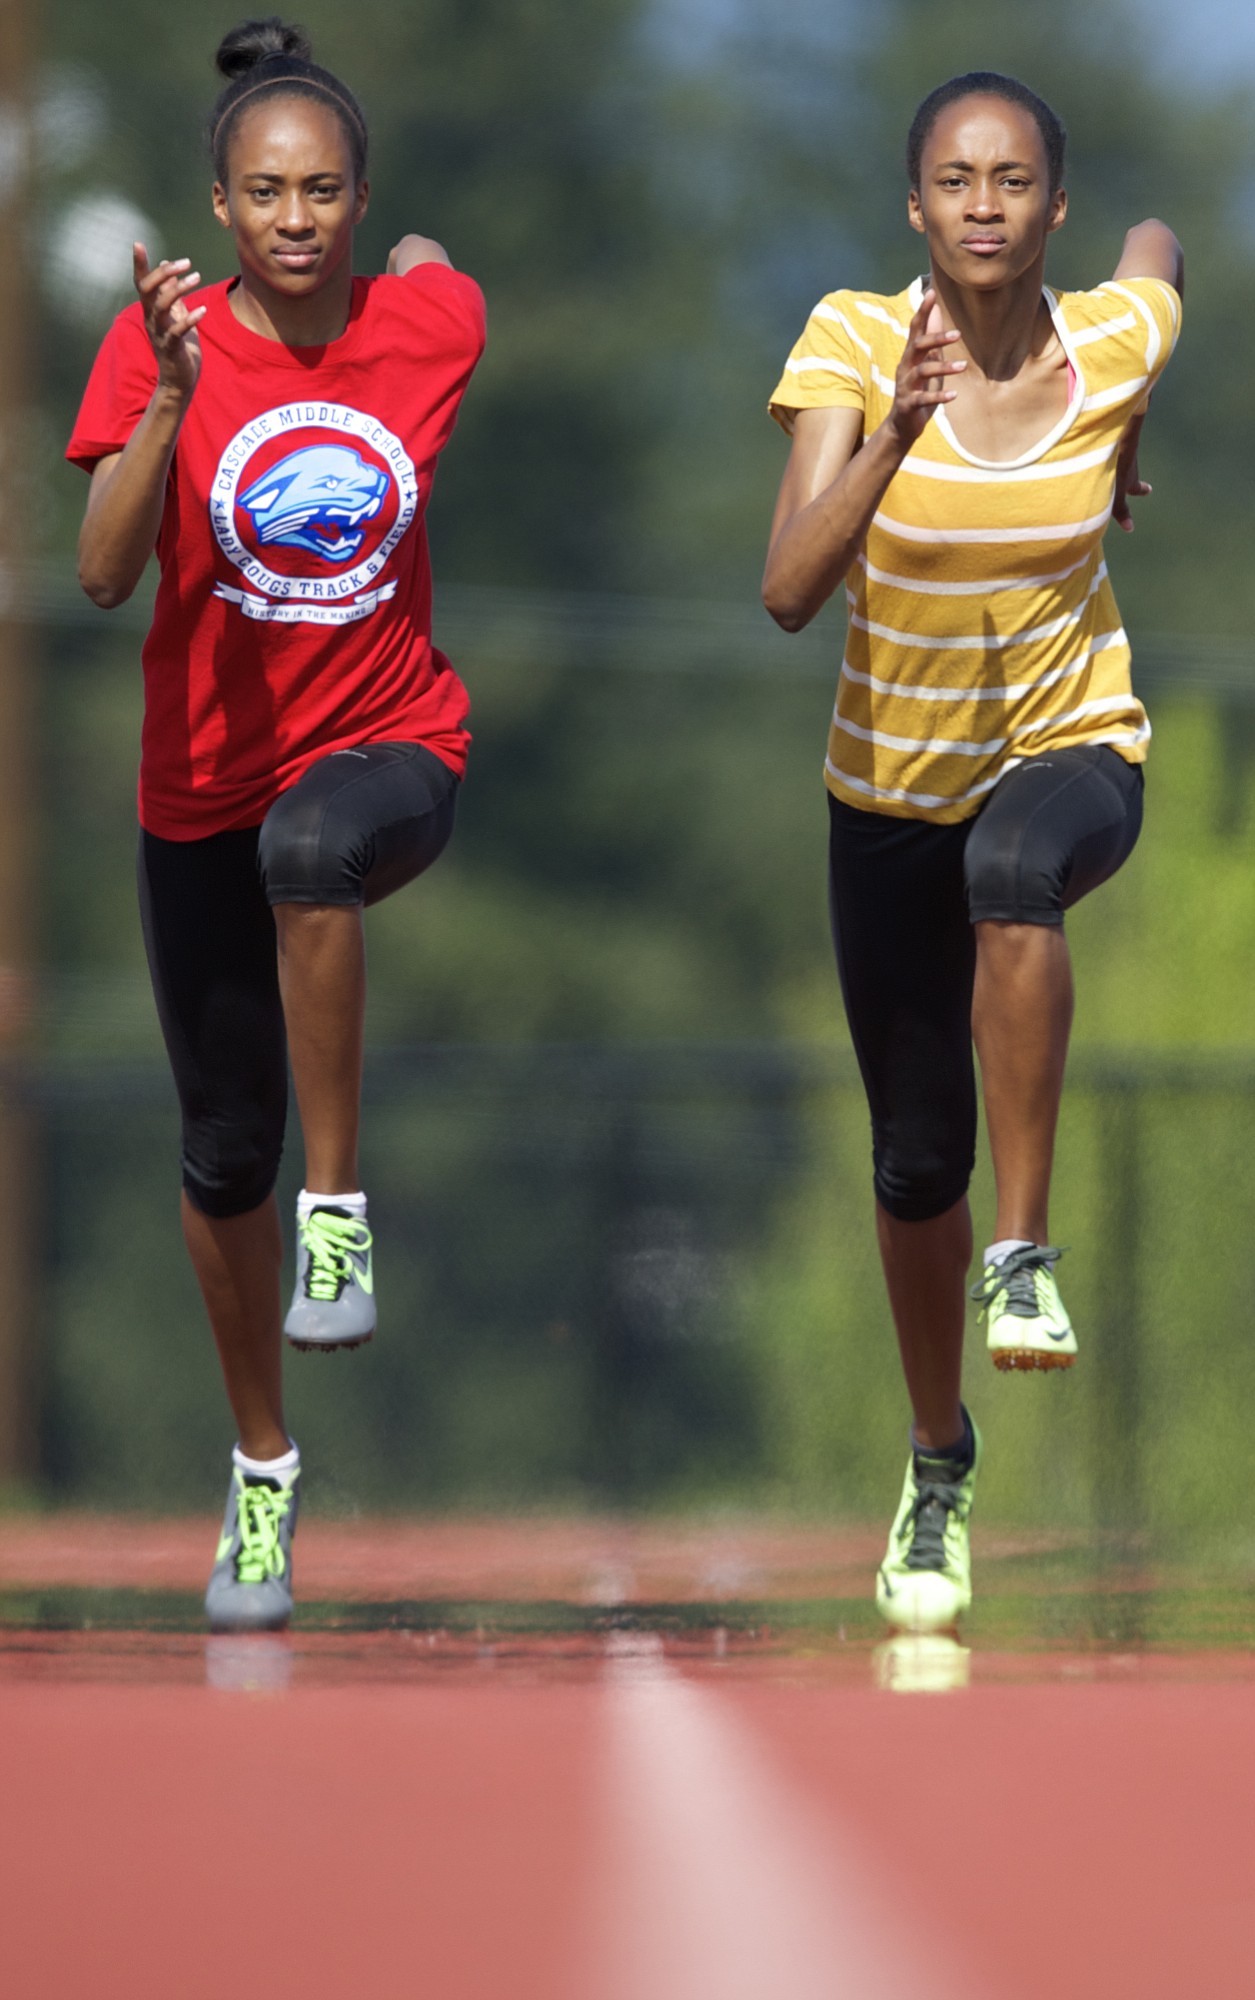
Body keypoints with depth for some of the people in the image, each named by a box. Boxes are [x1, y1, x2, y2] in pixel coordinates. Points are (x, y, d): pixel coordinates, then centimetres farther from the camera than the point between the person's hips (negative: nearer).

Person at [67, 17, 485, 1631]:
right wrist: (171, 399, -33)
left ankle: (340, 1208, -28)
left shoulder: (430, 325, -6)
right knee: (225, 1148, 9)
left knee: (311, 849, -39)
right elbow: (104, 575, -22)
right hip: (205, 781, 1)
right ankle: (262, 1468, 29)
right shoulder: (162, 344, -10)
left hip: (390, 743, -1)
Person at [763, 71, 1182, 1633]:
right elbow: (789, 592, -31)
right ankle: (939, 1460, 34)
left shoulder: (1114, 342, -13)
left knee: (1014, 867, -40)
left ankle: (1026, 1254, -32)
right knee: (916, 1159, 8)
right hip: (894, 784, 1)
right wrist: (899, 431, -42)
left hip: (1073, 751, -1)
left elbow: (1159, 242, 14)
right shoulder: (853, 344, -18)